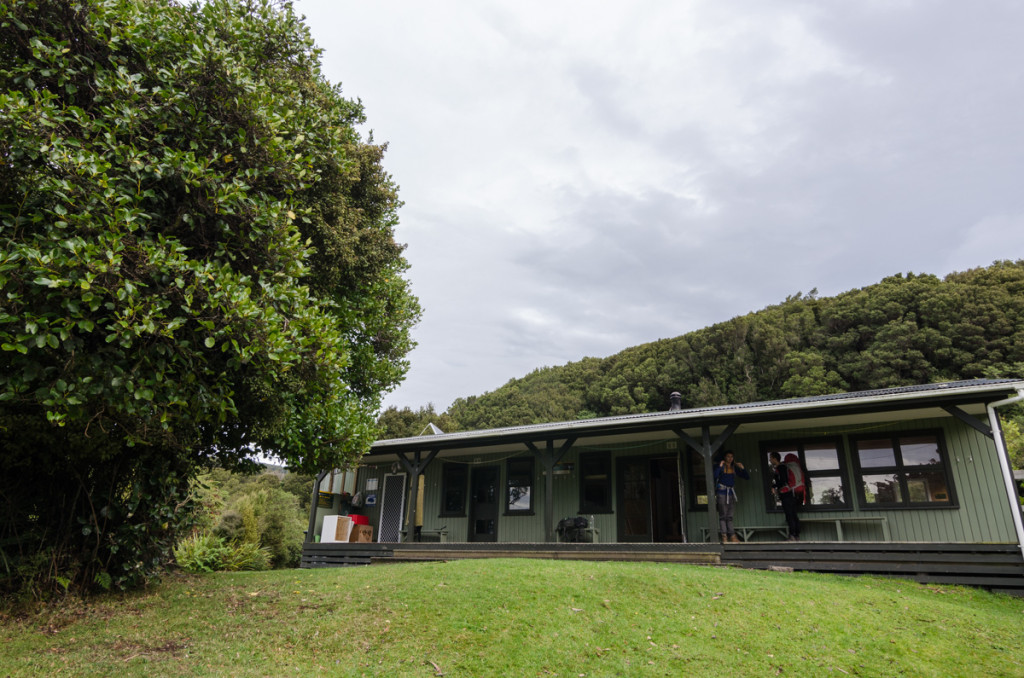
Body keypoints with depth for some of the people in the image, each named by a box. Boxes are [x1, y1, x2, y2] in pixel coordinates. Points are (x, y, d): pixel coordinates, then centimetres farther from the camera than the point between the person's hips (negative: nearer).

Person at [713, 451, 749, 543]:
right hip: (722, 492, -5)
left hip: (731, 493, 5)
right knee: (723, 515, -7)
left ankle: (732, 536, 7)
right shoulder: (721, 466, -1)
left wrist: (742, 468, -2)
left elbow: (747, 477, 12)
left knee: (729, 516, 7)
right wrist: (720, 466, -22)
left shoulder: (735, 468, 12)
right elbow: (715, 476, -18)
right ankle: (724, 536, -9)